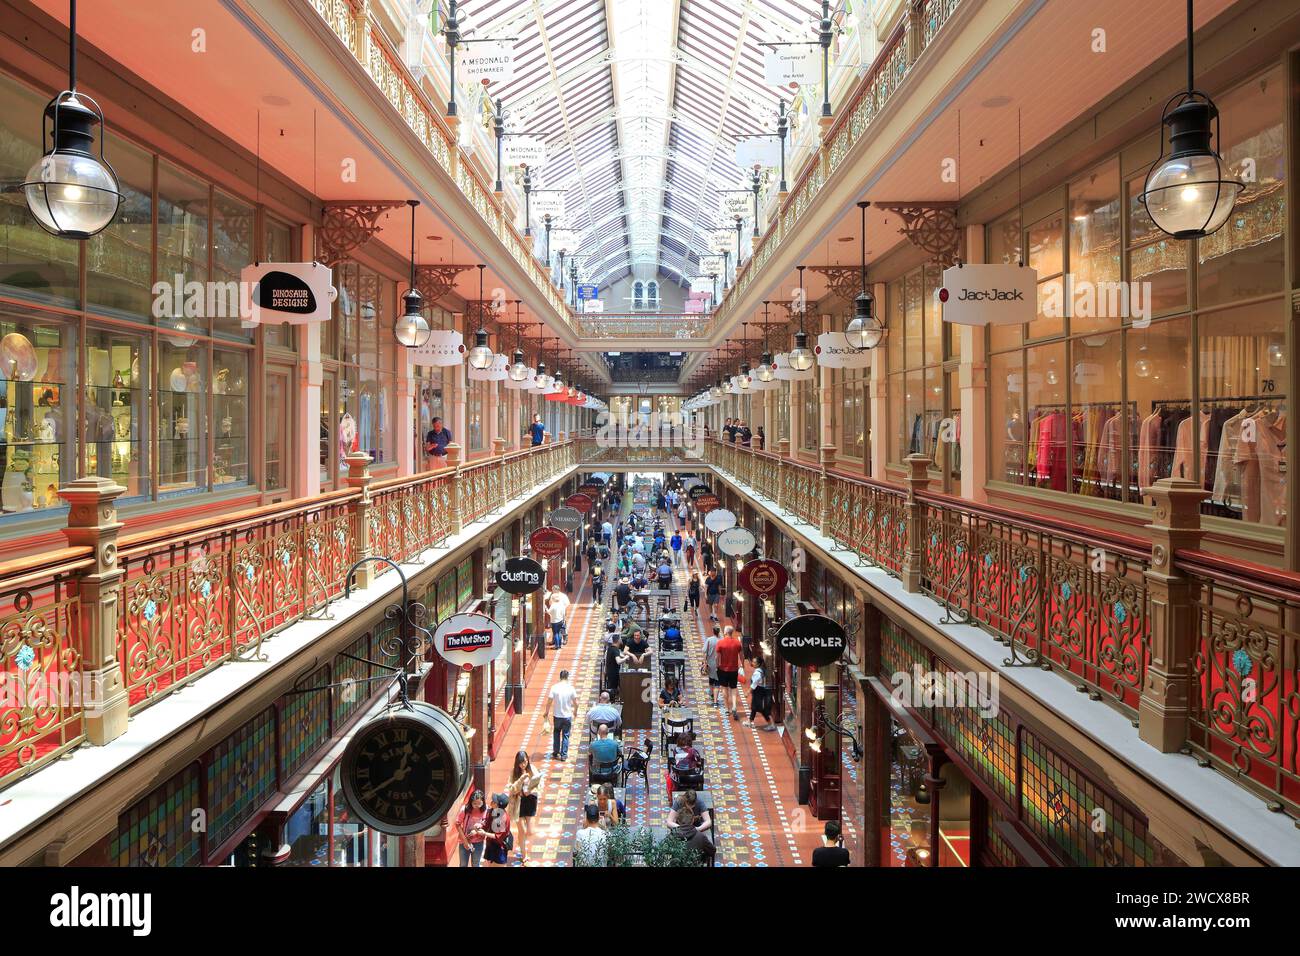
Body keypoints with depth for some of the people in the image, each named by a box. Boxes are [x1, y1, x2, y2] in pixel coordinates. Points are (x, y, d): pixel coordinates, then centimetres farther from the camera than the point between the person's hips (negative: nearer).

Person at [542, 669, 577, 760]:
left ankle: (555, 753, 24)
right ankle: (564, 755, 12)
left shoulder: (554, 687, -11)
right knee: (565, 735, 10)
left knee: (556, 733, 20)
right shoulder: (570, 688, -10)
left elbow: (549, 702, -10)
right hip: (567, 716, -1)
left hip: (557, 715, 1)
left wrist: (546, 713, 4)